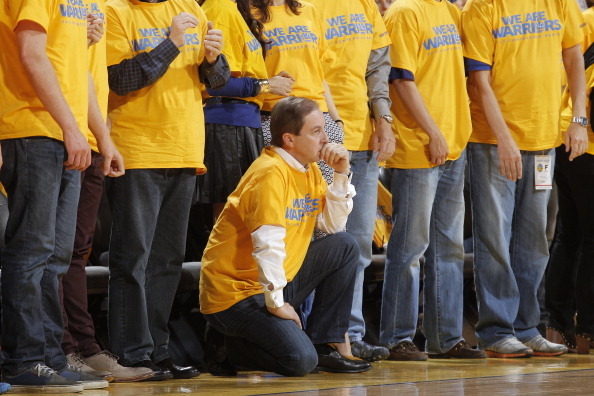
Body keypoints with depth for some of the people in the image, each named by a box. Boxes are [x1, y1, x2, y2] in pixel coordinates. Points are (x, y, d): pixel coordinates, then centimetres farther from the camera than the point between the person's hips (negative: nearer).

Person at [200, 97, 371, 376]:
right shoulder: (271, 172, -19)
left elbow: (333, 225, 8)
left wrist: (342, 174, -2)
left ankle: (325, 345, 7)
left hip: (278, 282, 10)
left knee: (344, 246, 6)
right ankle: (233, 345, 3)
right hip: (235, 292, -10)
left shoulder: (309, 169, 11)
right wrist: (276, 303, -23)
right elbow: (268, 243, -26)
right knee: (300, 361, -26)